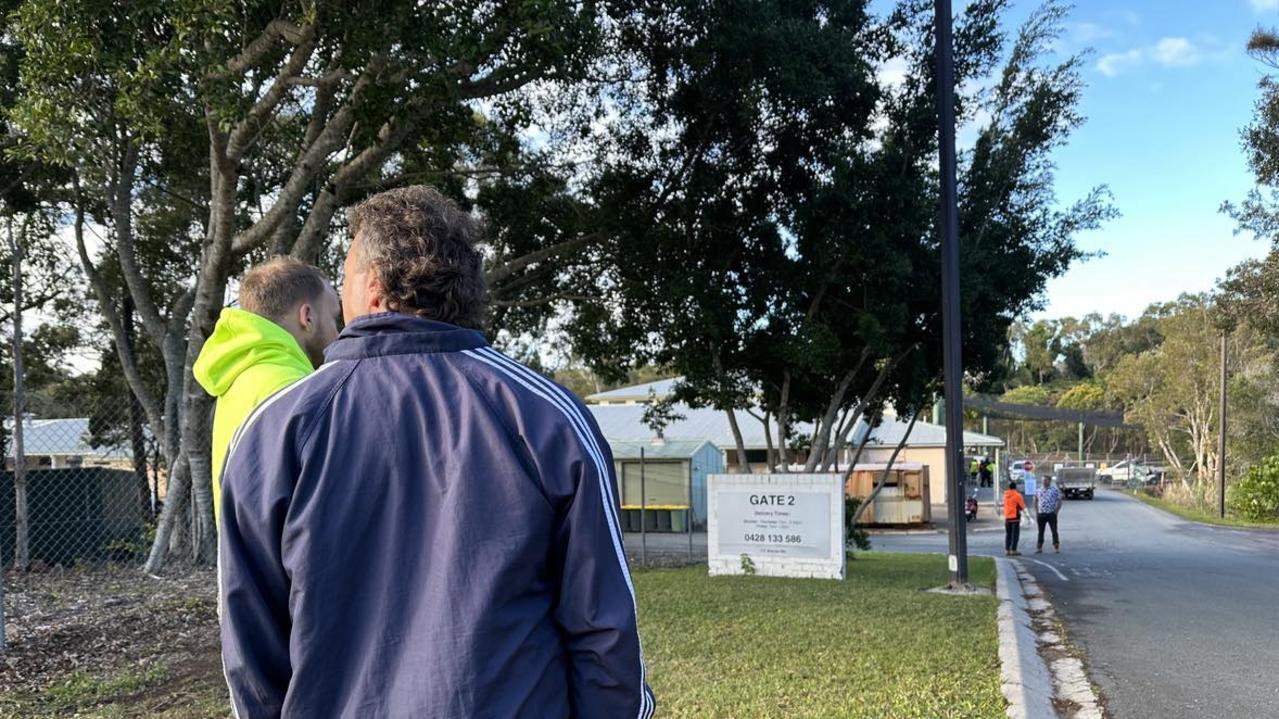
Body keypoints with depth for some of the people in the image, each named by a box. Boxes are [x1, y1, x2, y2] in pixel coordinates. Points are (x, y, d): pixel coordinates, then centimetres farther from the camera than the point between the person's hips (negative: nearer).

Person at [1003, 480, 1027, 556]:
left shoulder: (1005, 494, 4)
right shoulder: (1017, 495, -11)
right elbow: (1022, 506, -5)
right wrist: (1021, 509, 17)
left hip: (1007, 517, 5)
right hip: (1015, 517, -5)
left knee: (1008, 534, 11)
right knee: (1015, 534, -1)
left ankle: (1007, 550, 9)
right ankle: (1013, 550, -4)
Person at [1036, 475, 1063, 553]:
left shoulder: (1055, 490, 1)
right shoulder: (1038, 490, 10)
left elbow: (1059, 502, 2)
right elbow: (1035, 501, 17)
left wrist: (1056, 511, -5)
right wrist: (1036, 512, 8)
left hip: (1051, 514, -2)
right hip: (1041, 514, 3)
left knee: (1054, 531, 0)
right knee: (1040, 531, 6)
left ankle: (1056, 547, 8)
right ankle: (1039, 547, 10)